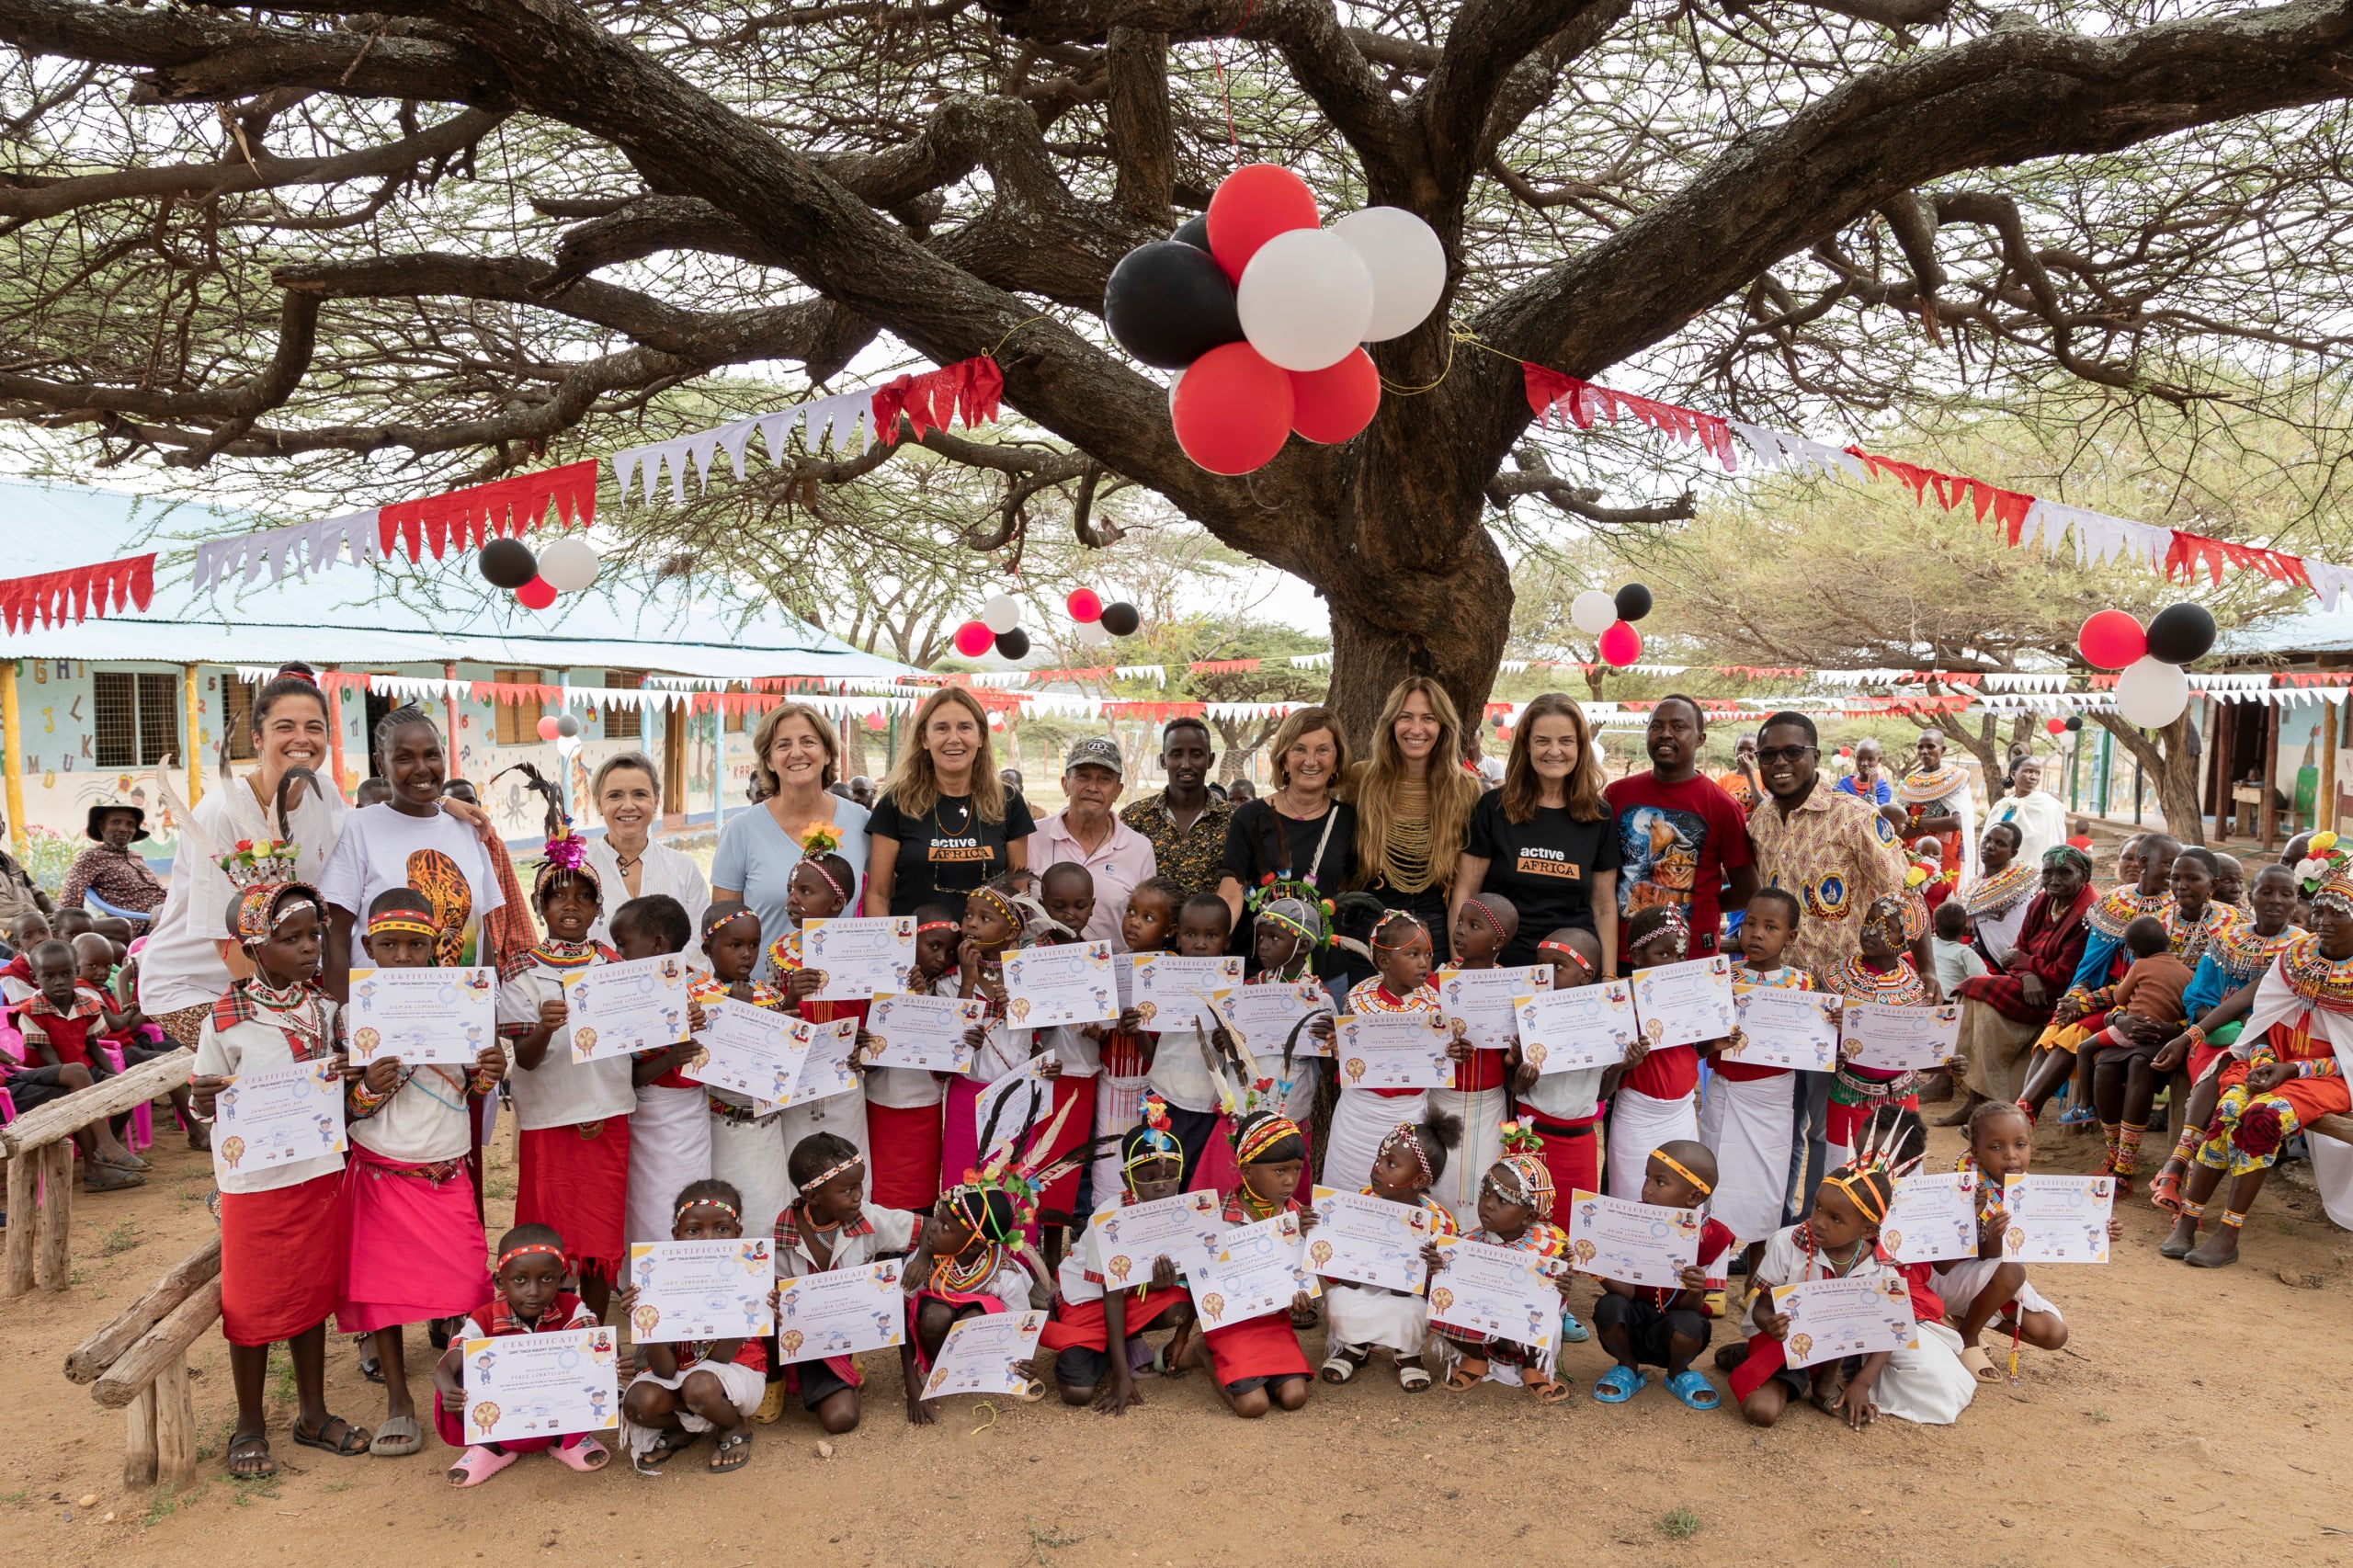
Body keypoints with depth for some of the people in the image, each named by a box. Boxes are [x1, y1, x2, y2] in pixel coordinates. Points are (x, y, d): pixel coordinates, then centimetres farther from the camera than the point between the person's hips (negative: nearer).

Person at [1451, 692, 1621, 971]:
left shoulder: (1599, 816, 4)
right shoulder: (1493, 808, -3)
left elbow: (1604, 908, 8)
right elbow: (1464, 895, -2)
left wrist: (1610, 979, 2)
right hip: (1500, 968, -2)